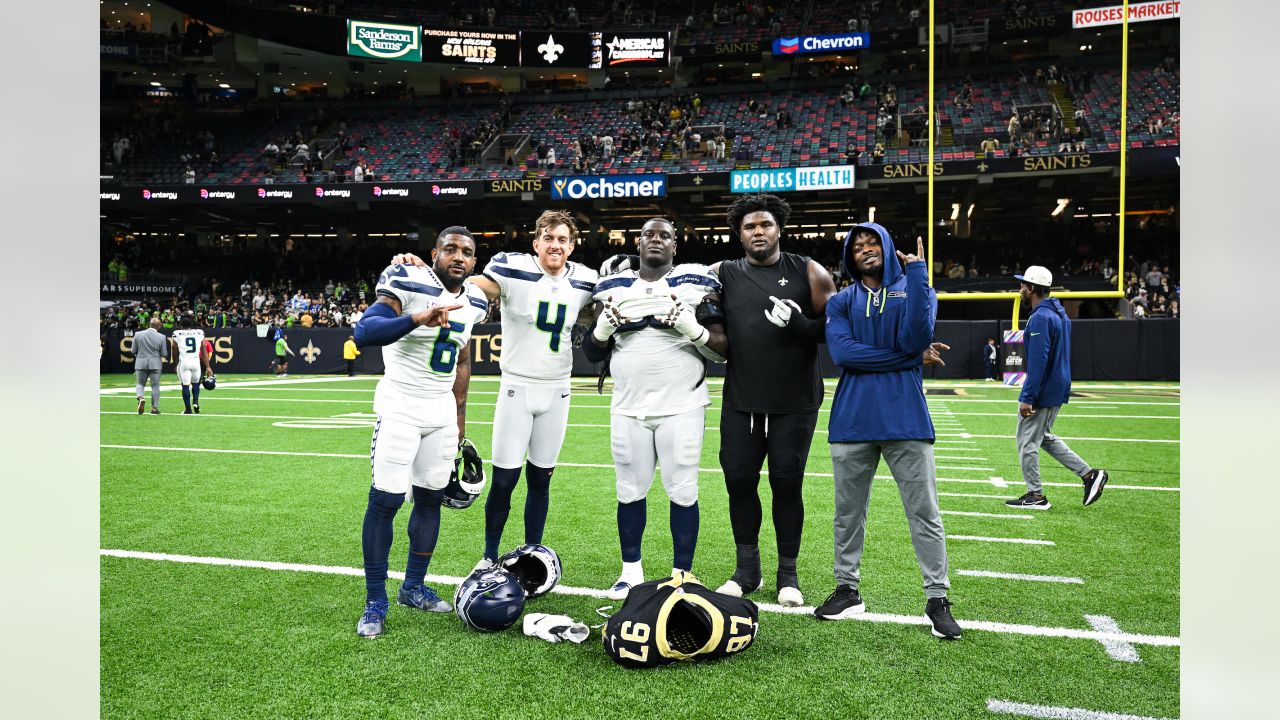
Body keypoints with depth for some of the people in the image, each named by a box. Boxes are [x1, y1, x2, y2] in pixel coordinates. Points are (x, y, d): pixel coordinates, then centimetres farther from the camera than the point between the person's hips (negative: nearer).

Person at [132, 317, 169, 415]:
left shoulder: (137, 334, -3)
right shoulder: (161, 337, -10)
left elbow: (133, 351, 3)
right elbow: (164, 354, -4)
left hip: (140, 363, 2)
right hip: (155, 364, -2)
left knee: (140, 384, 17)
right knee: (155, 386, 8)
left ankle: (140, 398, -11)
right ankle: (154, 408, 10)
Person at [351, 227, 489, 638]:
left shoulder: (472, 301, 7)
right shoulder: (409, 285, -15)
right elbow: (364, 333, -30)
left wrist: (460, 413, 20)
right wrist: (418, 319, -44)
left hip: (442, 413, 6)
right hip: (400, 409, -6)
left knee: (431, 498, 9)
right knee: (385, 501, -5)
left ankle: (413, 587, 25)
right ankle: (375, 601, 8)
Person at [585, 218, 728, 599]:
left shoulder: (697, 284, 0)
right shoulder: (614, 288, 10)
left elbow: (722, 349, -2)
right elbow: (593, 354, 13)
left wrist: (691, 328, -20)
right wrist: (603, 328, -7)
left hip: (682, 406, -3)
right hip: (628, 407, 3)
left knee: (682, 492, 1)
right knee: (630, 491, 9)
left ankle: (682, 575, 14)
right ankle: (631, 571, 24)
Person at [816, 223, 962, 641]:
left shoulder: (914, 290, 7)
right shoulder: (841, 302, 10)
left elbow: (915, 339, -13)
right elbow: (841, 351, -8)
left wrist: (916, 274, -14)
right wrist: (903, 358, -9)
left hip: (905, 417, -2)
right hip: (852, 419, 2)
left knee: (924, 512, 0)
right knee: (848, 512, 10)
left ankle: (937, 598, 11)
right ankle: (847, 590, 23)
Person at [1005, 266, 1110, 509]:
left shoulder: (1040, 317, -20)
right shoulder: (1059, 313, 12)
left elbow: (1038, 361, -25)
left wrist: (1027, 397, -24)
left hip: (1042, 392, -10)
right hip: (1058, 389, 10)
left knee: (1027, 442, 1)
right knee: (1044, 437, 22)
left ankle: (1035, 496, 9)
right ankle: (1089, 474, 18)